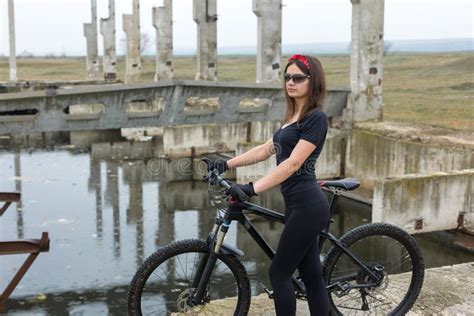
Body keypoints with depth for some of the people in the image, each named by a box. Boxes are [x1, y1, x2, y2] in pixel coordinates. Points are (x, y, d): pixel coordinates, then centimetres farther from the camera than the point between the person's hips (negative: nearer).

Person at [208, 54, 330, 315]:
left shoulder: (316, 118, -13)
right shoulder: (294, 117, 16)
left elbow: (293, 163, -21)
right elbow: (266, 150, 18)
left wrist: (252, 189, -27)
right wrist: (228, 163, 9)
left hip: (307, 207, -9)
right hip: (298, 206, 9)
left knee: (279, 273, -2)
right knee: (312, 276, 12)